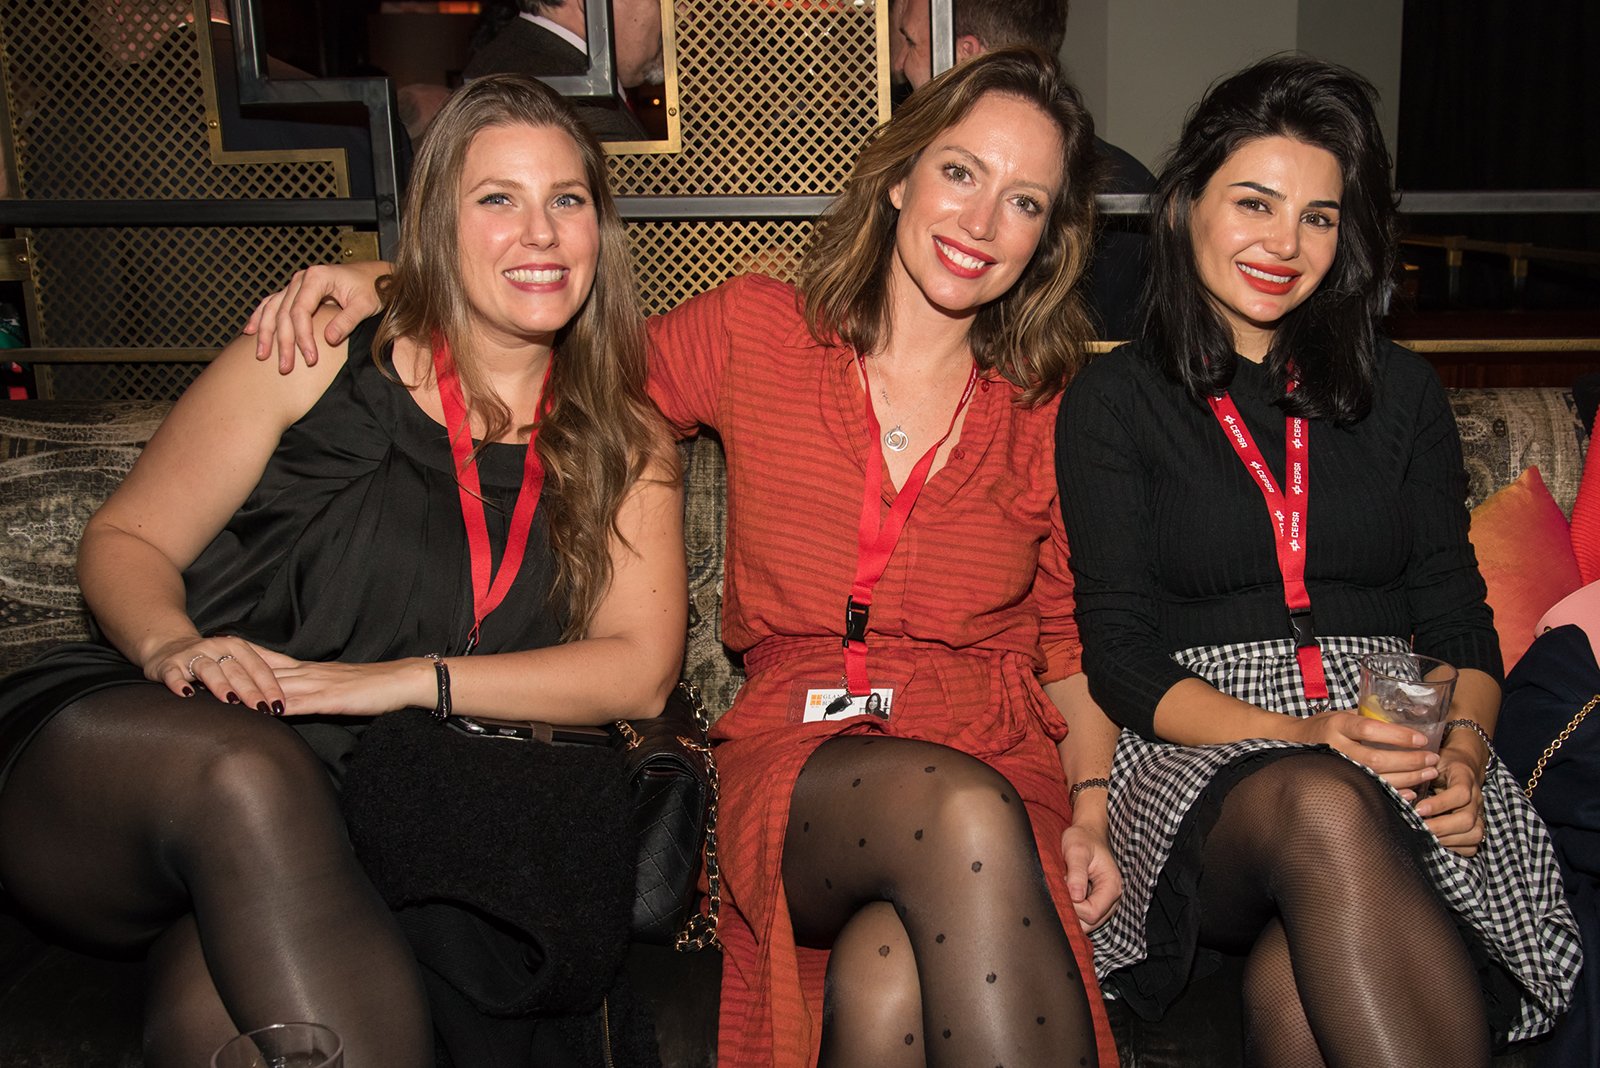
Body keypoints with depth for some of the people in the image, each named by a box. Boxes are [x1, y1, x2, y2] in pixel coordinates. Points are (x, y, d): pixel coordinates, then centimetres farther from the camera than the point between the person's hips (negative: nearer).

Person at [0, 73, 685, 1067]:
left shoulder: (626, 443, 8)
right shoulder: (321, 357, 1)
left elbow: (641, 670, -3)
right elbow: (125, 540, 7)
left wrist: (405, 678, -15)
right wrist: (170, 645, -17)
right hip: (125, 751, 1)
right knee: (247, 770, -37)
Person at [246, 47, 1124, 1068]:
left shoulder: (1047, 408, 10)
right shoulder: (755, 333, 8)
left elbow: (1072, 641, 14)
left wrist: (1091, 809, -2)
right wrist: (381, 282, 9)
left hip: (1003, 759, 1)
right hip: (798, 764, 0)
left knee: (886, 983, -34)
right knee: (961, 810, -35)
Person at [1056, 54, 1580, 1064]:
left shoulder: (1401, 392, 18)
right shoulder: (1114, 401, 7)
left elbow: (1459, 619, 13)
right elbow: (1121, 658, -1)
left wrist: (1464, 749, -10)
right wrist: (1301, 740, -17)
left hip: (1395, 750, 2)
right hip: (1199, 752, -1)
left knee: (1297, 977, -33)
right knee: (1321, 811, -37)